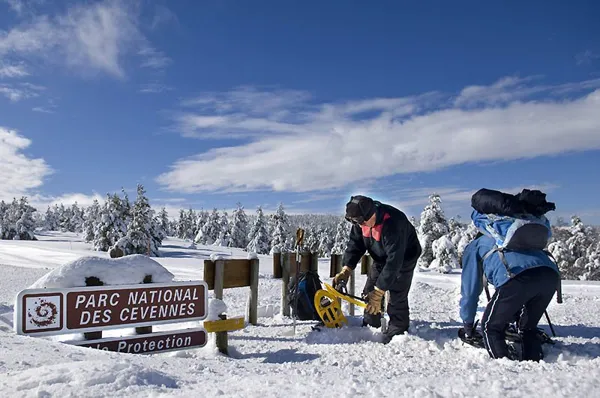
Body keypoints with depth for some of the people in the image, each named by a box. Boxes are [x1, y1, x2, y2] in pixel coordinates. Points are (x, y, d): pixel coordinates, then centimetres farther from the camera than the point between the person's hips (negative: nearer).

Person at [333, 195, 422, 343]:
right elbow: (355, 244, -11)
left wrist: (378, 292, -42)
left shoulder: (393, 224, -41)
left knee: (396, 297, -11)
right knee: (369, 292, 7)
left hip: (404, 257, -6)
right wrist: (346, 270, -26)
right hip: (381, 257, 7)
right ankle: (369, 328, 22)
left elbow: (394, 261, -42)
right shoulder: (361, 219, -20)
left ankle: (397, 331, 7)